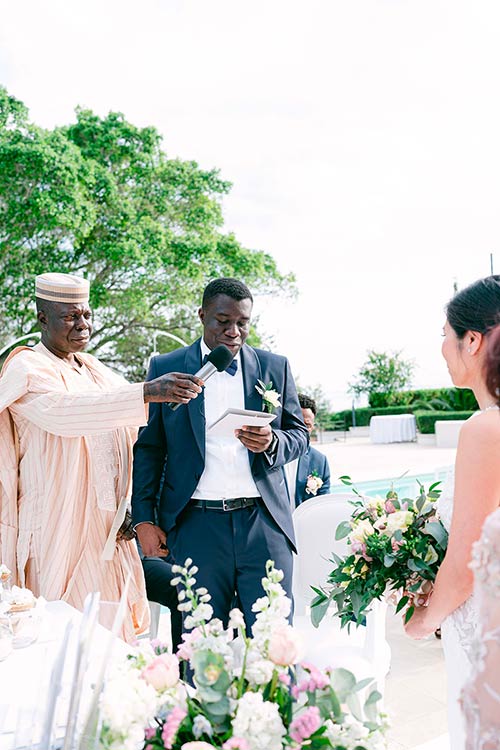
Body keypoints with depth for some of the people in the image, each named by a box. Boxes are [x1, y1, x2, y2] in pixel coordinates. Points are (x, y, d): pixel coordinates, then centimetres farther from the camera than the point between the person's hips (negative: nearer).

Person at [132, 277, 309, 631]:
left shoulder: (275, 366, 9)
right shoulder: (166, 368, 6)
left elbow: (299, 435, 13)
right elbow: (148, 447, 7)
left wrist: (271, 442, -11)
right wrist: (144, 519, 0)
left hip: (264, 524, 1)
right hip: (196, 527, 0)